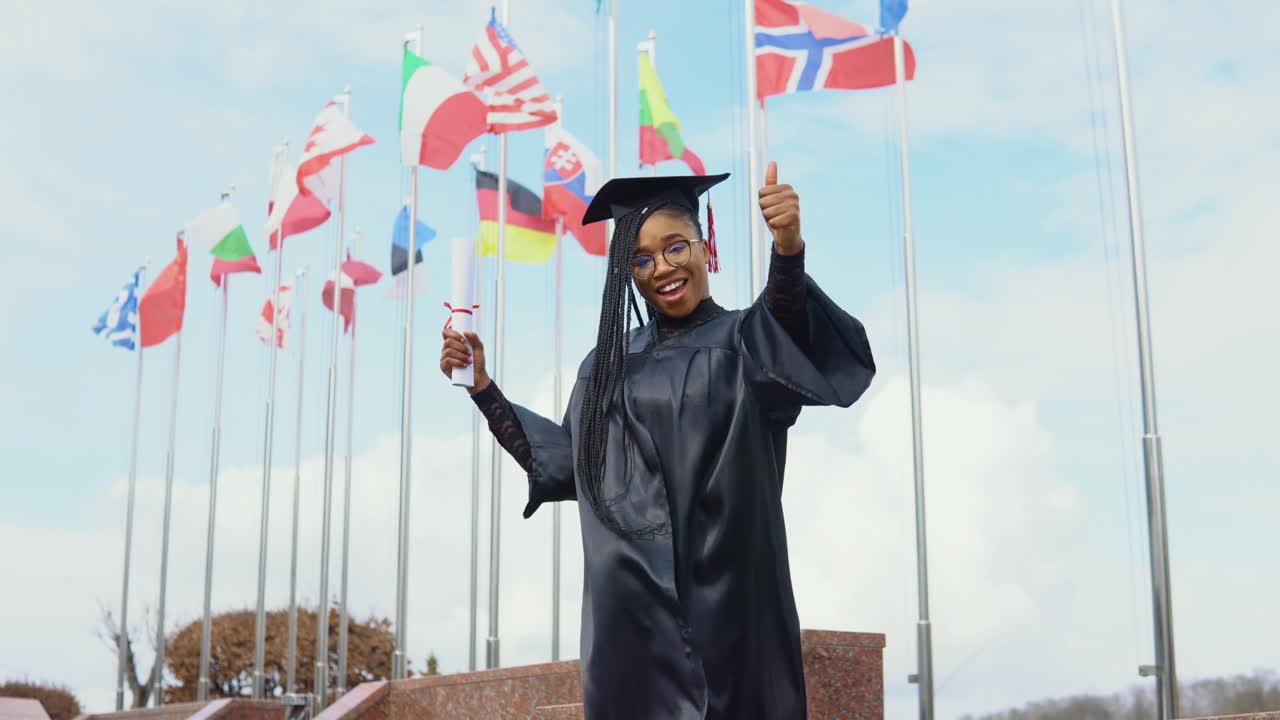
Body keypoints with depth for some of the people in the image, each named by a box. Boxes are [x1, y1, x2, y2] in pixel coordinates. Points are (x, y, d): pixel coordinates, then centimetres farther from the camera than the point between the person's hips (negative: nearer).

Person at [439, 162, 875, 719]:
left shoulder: (743, 339, 1)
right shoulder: (610, 361, 15)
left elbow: (785, 317, -22)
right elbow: (560, 457, 16)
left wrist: (788, 250, -42)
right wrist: (481, 385, 12)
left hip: (724, 592, -3)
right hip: (629, 602, 4)